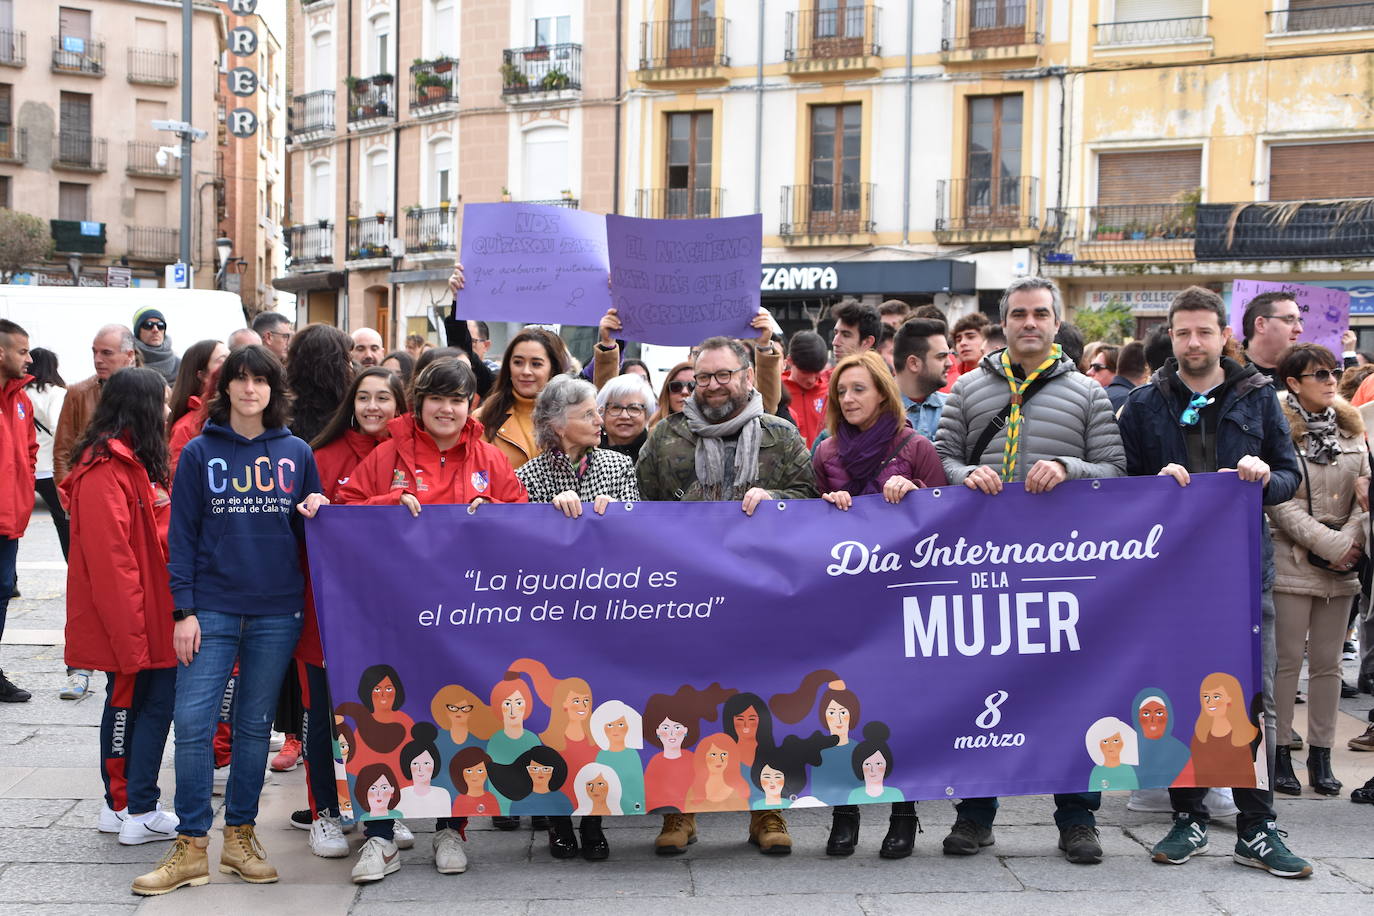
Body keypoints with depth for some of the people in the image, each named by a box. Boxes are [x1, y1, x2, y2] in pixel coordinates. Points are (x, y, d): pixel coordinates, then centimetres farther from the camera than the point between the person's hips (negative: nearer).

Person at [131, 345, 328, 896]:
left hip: (277, 611, 2)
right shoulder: (200, 452, 3)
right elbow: (182, 535, 1)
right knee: (192, 723, -7)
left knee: (254, 725, 9)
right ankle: (191, 847, 3)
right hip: (212, 609, -1)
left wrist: (317, 511, -8)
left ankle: (240, 836, 20)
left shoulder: (296, 453, 7)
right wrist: (184, 609, -6)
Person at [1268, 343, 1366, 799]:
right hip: (1292, 564, -5)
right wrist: (1330, 545, -14)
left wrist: (1353, 540, -7)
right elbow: (1280, 503, -12)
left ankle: (1321, 755, 16)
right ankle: (1280, 756, 7)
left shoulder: (1350, 428, 12)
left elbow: (1366, 491, 9)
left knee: (1328, 663, 9)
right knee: (1287, 661, -1)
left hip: (1341, 570, 5)